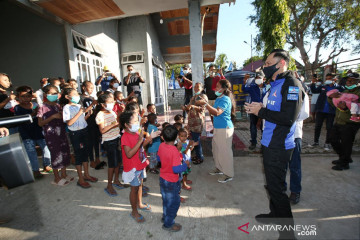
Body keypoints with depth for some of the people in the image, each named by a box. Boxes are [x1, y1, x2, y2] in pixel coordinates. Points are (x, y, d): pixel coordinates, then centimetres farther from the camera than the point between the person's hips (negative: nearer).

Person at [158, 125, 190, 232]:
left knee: (166, 199, 28)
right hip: (171, 182, -7)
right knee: (174, 202, 15)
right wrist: (186, 164, -15)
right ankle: (168, 224, 33)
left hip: (162, 178, 7)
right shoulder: (174, 151, -31)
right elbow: (176, 169, -32)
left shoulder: (161, 146, -9)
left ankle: (165, 216, 50)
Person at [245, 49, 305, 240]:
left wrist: (261, 111, -18)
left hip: (279, 147, -9)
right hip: (270, 144, 10)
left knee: (277, 188, 2)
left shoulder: (291, 84, -16)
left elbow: (288, 118, -25)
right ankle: (275, 215, 43)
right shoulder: (276, 85, 14)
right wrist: (259, 108, 3)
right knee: (272, 184, 22)